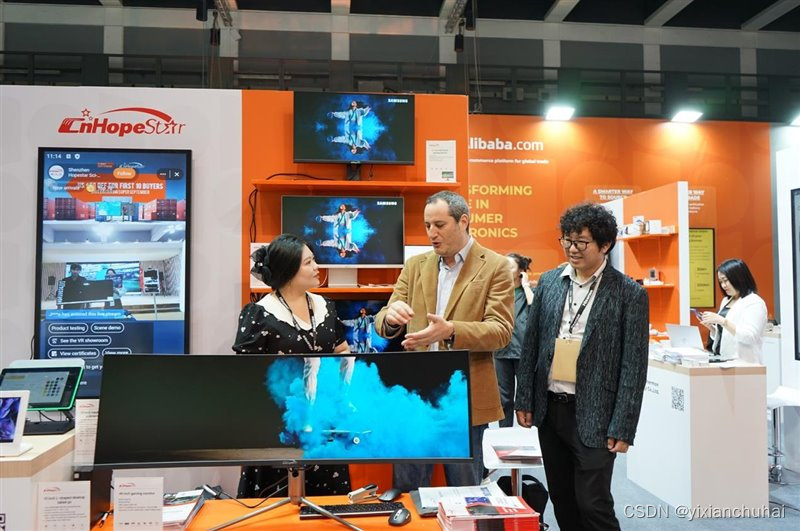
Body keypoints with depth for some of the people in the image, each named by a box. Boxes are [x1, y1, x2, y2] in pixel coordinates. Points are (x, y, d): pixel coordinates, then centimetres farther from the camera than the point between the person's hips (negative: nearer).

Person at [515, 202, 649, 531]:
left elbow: (634, 366, -8)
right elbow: (530, 345, 8)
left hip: (593, 415, -4)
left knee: (593, 504, 1)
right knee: (561, 500, 16)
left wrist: (622, 427, -10)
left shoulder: (629, 293, -8)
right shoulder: (549, 282, 4)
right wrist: (524, 400, 6)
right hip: (549, 408, 5)